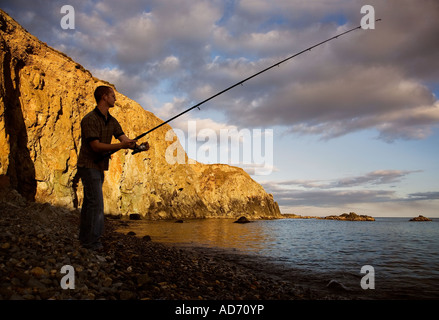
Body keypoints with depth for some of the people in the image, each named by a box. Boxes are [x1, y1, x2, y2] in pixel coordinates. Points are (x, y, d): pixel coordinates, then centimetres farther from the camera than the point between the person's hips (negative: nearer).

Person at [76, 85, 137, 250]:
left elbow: (124, 139, 0)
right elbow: (96, 145, -22)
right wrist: (120, 146, -31)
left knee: (90, 202, 13)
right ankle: (92, 241, -3)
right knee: (96, 202, -11)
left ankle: (85, 238, 22)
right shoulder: (89, 119, -16)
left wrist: (137, 146, -22)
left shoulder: (112, 121, 9)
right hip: (88, 166, -9)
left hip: (99, 166, 9)